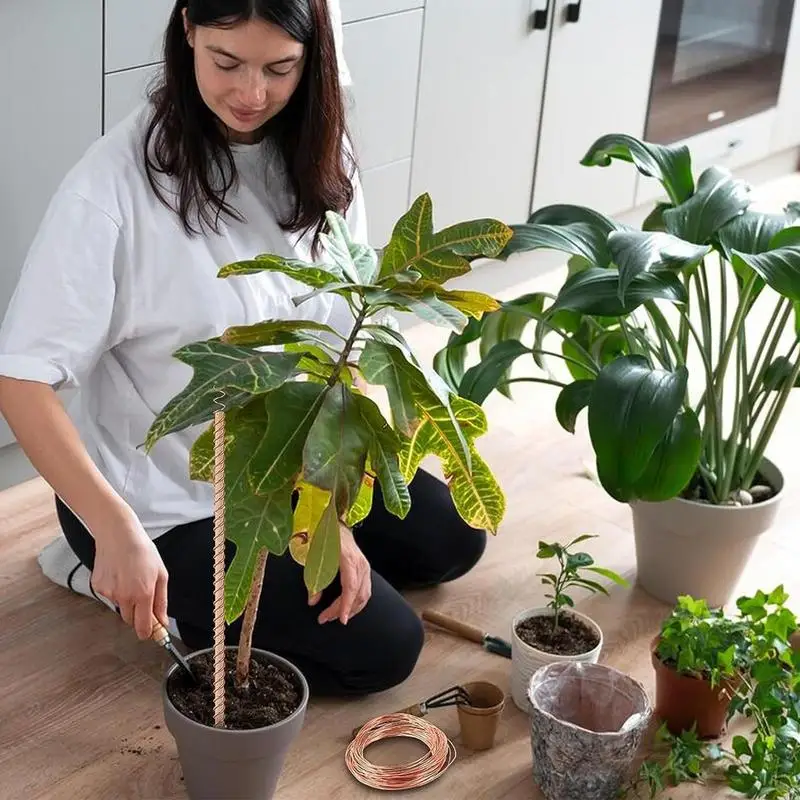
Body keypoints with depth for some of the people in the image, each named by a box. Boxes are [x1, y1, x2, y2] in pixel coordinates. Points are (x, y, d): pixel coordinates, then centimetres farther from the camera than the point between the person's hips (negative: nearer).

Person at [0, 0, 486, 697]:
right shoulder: (117, 183, -27)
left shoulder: (320, 161, -9)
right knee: (382, 648, -5)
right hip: (162, 499, -7)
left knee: (452, 540, 15)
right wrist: (116, 530, -38)